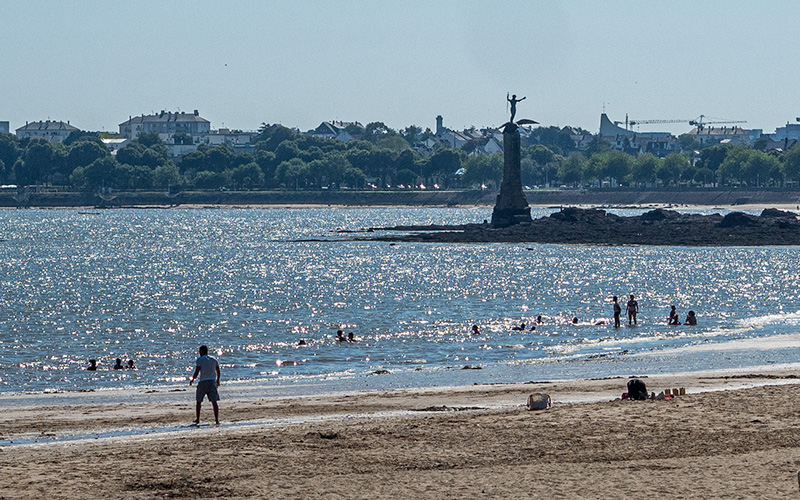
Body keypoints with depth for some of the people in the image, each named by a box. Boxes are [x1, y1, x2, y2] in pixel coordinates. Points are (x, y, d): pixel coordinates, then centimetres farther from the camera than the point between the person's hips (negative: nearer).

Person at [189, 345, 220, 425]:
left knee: (199, 401, 13)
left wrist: (192, 379, 7)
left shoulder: (199, 360, -4)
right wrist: (218, 380, 32)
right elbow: (218, 372, 15)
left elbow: (197, 372, -10)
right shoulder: (213, 360, 10)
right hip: (212, 382, 3)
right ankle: (217, 419, -10)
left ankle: (197, 419, 18)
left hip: (203, 382, -3)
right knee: (214, 401, -1)